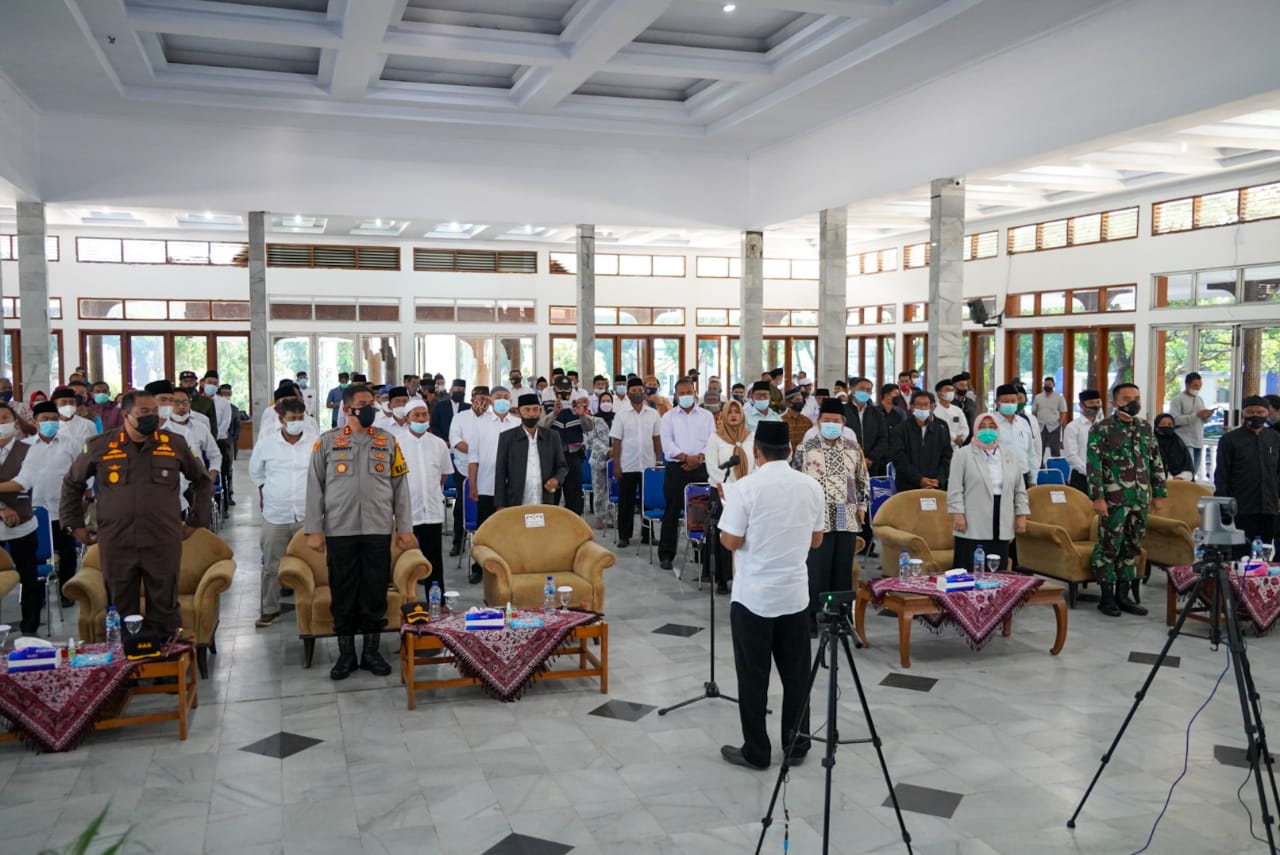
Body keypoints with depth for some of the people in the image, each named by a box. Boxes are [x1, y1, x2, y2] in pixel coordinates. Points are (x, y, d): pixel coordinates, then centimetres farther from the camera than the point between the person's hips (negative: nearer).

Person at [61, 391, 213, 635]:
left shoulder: (175, 444, 5)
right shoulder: (99, 446, 3)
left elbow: (203, 480, 16)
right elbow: (72, 484, 17)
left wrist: (195, 521, 12)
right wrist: (75, 525, 13)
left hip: (163, 543, 0)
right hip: (116, 544, 0)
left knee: (165, 610, 6)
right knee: (121, 613, 7)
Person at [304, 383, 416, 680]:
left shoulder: (388, 442, 7)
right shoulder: (327, 442, 3)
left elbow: (400, 486, 7)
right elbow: (315, 487, 2)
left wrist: (405, 528, 2)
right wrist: (314, 530, -3)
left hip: (378, 530, 1)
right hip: (340, 530, -1)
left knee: (375, 593, 6)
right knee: (342, 594, 6)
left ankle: (371, 651, 19)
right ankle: (346, 654, 18)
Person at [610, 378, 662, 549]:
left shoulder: (653, 414, 4)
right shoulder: (622, 415, -1)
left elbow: (657, 439, 8)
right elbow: (616, 441, -2)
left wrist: (659, 461, 3)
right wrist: (616, 465, -6)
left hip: (649, 465, 2)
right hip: (627, 466, -1)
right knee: (626, 502, 4)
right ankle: (624, 536, 12)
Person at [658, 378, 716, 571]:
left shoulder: (706, 416, 11)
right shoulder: (669, 417, 7)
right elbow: (667, 444, -4)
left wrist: (700, 457, -13)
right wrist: (686, 457, -14)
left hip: (700, 468, 1)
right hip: (676, 468, -1)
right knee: (672, 512, 0)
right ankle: (666, 555, 6)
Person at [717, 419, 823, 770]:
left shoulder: (746, 487, -14)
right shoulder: (811, 486, 1)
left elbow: (731, 542, -12)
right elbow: (816, 540, 8)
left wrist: (728, 503, 3)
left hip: (753, 596, -4)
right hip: (795, 593, 4)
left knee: (753, 676, 6)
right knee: (796, 673, 14)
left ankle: (756, 751, 15)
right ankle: (796, 745, 24)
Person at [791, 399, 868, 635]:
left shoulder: (853, 448, 9)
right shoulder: (805, 448, -1)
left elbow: (863, 480, 16)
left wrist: (862, 505, 7)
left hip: (847, 519, 3)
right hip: (817, 519, -3)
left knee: (843, 570, 8)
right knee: (817, 570, -2)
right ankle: (811, 619, 7)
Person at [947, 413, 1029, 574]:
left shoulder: (1011, 456, 16)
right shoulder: (963, 454, 2)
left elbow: (1020, 489, 16)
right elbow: (955, 488, -4)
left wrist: (1022, 515, 9)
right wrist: (957, 514, -12)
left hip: (1002, 527, 4)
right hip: (972, 526, -4)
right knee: (968, 572, -3)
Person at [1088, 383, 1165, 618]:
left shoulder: (1145, 428, 11)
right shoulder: (1101, 429, -7)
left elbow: (1156, 462, 16)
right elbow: (1093, 465, -12)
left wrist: (1159, 493, 12)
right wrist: (1097, 497, -17)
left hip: (1140, 499, 6)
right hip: (1114, 499, -6)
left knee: (1132, 546, 11)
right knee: (1109, 546, -2)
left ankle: (1123, 595, 21)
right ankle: (1107, 597, 8)